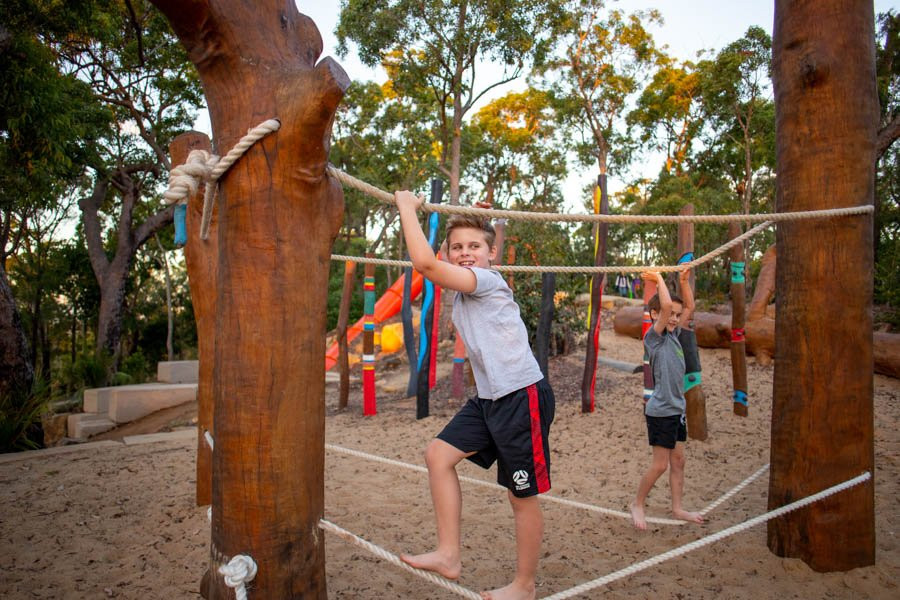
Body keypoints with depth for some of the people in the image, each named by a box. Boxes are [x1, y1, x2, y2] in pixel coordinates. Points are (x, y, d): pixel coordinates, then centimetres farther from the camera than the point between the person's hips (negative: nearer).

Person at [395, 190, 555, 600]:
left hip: (523, 398, -9)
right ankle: (448, 555, 12)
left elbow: (425, 263, -25)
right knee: (438, 454, 3)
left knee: (523, 496, 4)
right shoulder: (464, 291, 13)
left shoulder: (488, 281, -14)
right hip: (489, 398, 9)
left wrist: (407, 206, -15)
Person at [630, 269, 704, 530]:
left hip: (677, 408, 8)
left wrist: (684, 281, 4)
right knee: (660, 465, 0)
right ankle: (637, 505, 17)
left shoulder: (673, 334, 8)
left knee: (678, 461, 14)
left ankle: (677, 508, 27)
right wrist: (659, 278, -17)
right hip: (660, 410, -8)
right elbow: (666, 305, -29)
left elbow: (690, 307, 15)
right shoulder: (654, 337, -15)